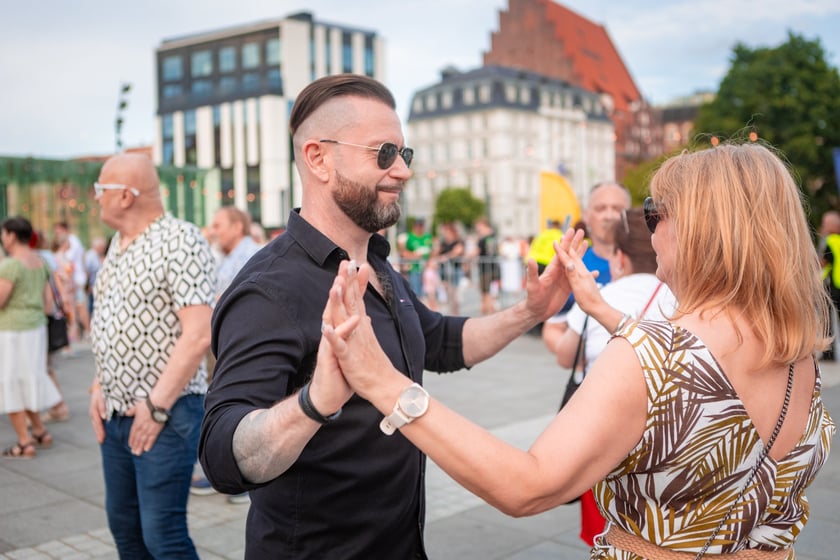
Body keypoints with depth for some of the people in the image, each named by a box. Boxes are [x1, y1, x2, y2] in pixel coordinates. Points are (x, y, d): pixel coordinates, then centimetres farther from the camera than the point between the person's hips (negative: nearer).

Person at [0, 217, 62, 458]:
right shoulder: (40, 263, 9)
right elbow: (48, 305, 11)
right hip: (36, 329, 8)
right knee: (26, 383, 20)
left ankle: (25, 443, 5)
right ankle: (40, 431, 25)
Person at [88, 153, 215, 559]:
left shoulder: (180, 242, -14)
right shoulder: (118, 244, 13)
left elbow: (199, 334, -20)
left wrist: (157, 405, -18)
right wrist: (99, 388, 10)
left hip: (164, 414, -8)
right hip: (115, 414, 8)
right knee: (123, 525, 16)